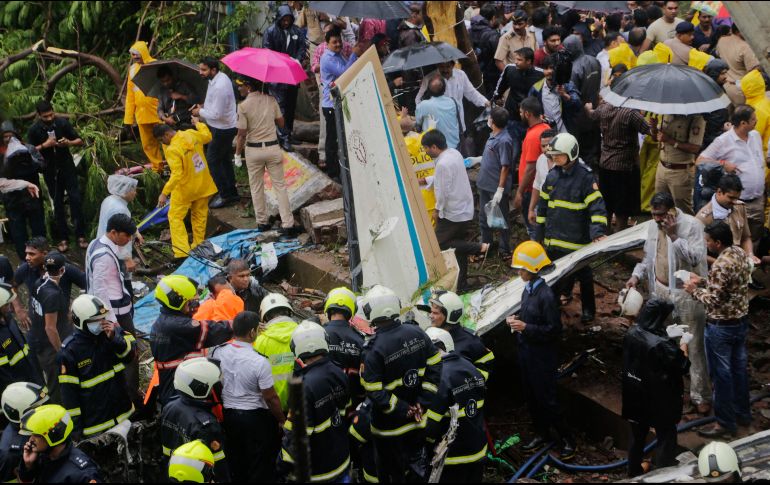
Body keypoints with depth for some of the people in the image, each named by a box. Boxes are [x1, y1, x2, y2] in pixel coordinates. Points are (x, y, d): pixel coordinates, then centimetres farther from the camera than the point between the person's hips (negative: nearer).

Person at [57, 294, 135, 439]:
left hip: (121, 411, 5)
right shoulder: (70, 350, -17)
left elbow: (130, 355, -10)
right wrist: (76, 424, -10)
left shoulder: (112, 331, -5)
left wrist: (114, 339, -27)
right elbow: (68, 390, -13)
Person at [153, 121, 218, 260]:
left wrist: (164, 193, -26)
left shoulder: (172, 150, -26)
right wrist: (198, 122, 30)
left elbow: (176, 174, -30)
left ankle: (182, 251, -2)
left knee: (175, 217, 6)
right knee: (199, 215, 19)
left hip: (185, 189, -6)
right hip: (203, 185, 7)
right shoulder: (191, 134, -7)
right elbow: (207, 136, 14)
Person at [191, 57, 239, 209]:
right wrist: (204, 106, 3)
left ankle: (225, 195, 10)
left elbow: (216, 114, -28)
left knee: (213, 161, 0)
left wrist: (200, 112, -12)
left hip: (222, 130, -10)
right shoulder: (221, 77, 2)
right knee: (225, 160, 20)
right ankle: (232, 193, 31)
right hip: (226, 126, 10)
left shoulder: (219, 87, -30)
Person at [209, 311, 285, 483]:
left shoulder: (217, 352, -10)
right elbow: (271, 398, -16)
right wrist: (282, 419, -2)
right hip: (256, 417, -5)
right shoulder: (259, 362, -24)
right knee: (260, 466, 10)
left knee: (236, 463, 21)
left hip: (228, 415, 5)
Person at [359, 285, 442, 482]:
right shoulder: (417, 333, -9)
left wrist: (403, 411, -13)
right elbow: (435, 366, -3)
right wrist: (423, 402, -3)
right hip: (419, 421, 5)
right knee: (415, 466, 25)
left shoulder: (374, 349, -24)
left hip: (390, 426, -5)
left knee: (393, 473, 12)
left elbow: (374, 392, -24)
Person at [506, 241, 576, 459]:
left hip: (542, 355, -8)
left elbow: (554, 330, -21)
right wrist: (516, 318, 1)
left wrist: (526, 327, -24)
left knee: (546, 399, -1)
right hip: (526, 351, 8)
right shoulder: (527, 290, 3)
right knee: (531, 396, 17)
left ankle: (566, 438, 15)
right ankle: (541, 434, 33)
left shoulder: (546, 295, -22)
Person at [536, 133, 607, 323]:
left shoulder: (585, 177, -13)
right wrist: (540, 233, 16)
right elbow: (543, 205, 14)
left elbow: (597, 206, -18)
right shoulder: (552, 176, 5)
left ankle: (588, 309, 23)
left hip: (578, 239, -5)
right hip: (553, 239, 5)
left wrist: (599, 231, -30)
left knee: (583, 275, 9)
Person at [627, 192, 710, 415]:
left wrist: (674, 236, -29)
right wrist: (637, 275, 3)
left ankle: (700, 396, 8)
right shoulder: (654, 226, 5)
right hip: (660, 290, 6)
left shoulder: (692, 225, -16)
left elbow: (696, 258, -25)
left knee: (694, 346, 0)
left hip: (687, 294, -6)